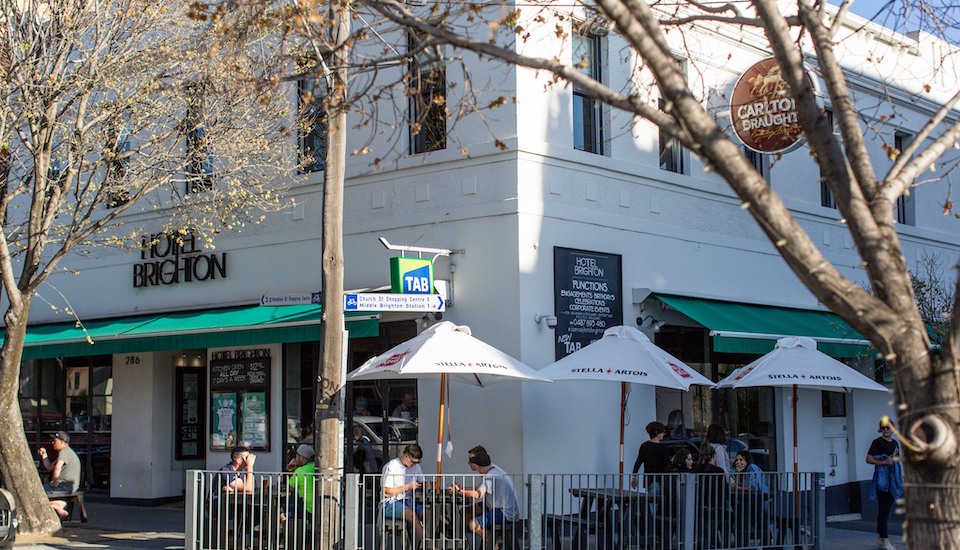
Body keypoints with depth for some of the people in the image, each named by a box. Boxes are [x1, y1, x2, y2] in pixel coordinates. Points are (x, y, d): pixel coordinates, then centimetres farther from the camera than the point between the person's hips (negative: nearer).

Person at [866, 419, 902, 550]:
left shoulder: (895, 443, 15)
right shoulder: (877, 442, -6)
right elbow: (868, 459, -12)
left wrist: (902, 477, 19)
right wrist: (884, 462, -22)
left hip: (893, 480, 7)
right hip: (881, 479, -7)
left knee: (886, 509, 11)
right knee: (883, 509, -7)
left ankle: (880, 538, 19)